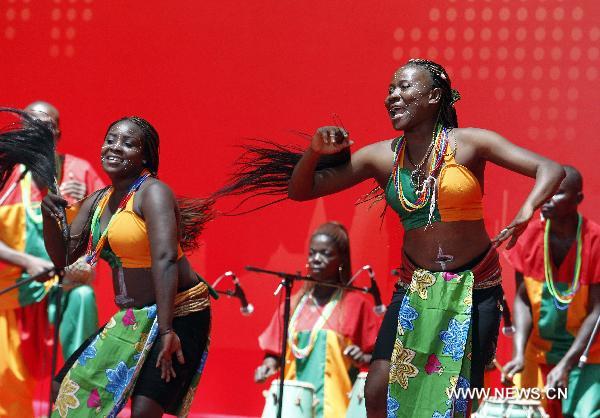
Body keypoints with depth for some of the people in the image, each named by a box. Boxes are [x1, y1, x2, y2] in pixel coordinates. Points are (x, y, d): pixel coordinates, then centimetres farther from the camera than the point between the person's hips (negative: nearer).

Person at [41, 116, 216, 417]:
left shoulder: (152, 192, -16)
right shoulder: (96, 202, 9)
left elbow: (165, 260, -28)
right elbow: (63, 257, 12)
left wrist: (166, 330, -36)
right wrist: (49, 216, -7)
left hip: (178, 313, -8)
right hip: (132, 318, 8)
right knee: (67, 390, 8)